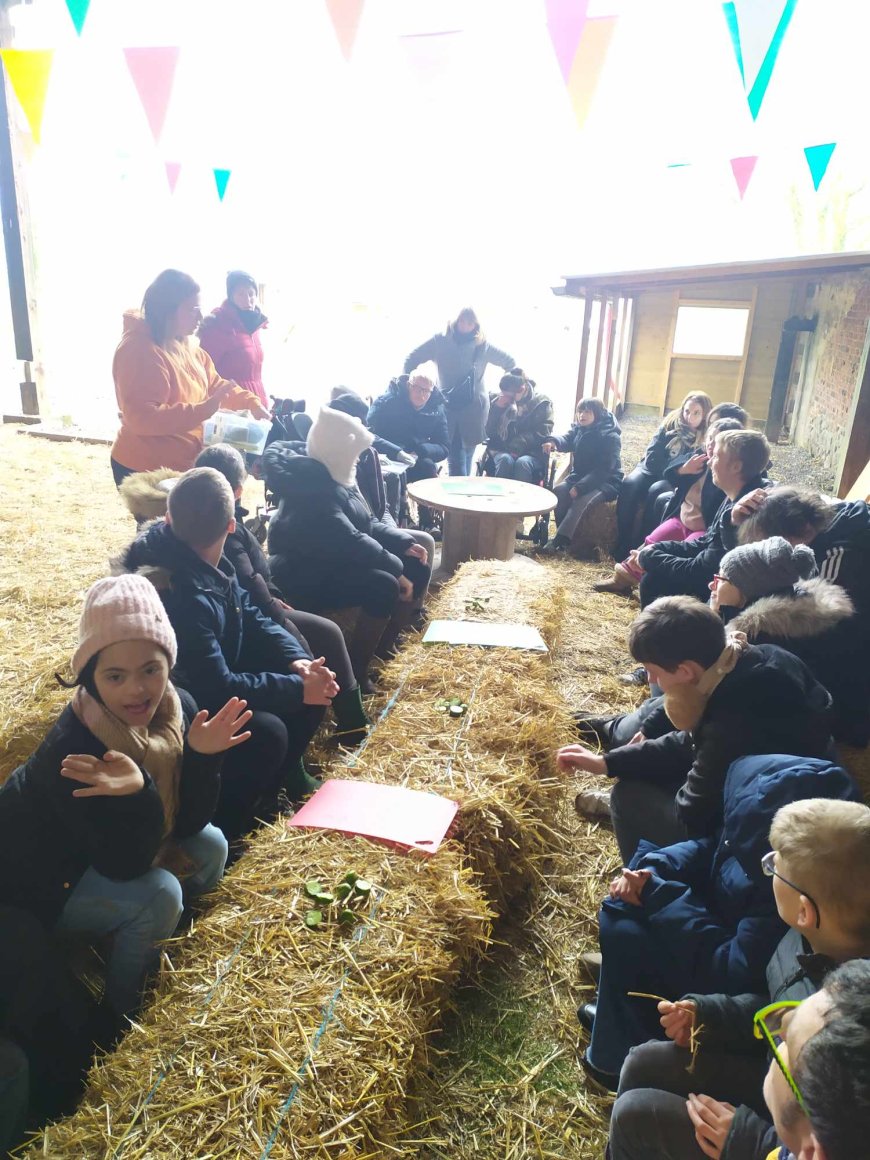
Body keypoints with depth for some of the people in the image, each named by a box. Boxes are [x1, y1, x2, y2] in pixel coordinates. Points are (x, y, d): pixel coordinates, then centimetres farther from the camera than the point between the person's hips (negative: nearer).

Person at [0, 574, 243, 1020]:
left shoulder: (176, 710, -18)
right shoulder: (70, 749, -37)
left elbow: (189, 824, -13)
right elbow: (125, 864, -31)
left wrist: (202, 756, -30)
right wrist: (139, 794, -49)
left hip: (111, 854, 7)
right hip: (42, 884, -6)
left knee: (210, 847, -6)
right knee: (157, 895, -26)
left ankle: (148, 942, 19)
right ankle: (124, 1008, 4)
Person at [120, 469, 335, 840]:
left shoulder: (205, 564, -7)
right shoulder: (181, 597, -36)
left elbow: (251, 618, 1)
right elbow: (218, 689, -32)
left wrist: (297, 659, -14)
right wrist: (297, 687, -24)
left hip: (209, 682, 9)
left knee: (311, 681, -2)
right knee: (267, 733, -29)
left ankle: (281, 777, 17)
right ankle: (216, 823, -5)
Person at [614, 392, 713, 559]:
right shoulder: (671, 424, -1)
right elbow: (652, 459, -8)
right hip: (653, 470, 2)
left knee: (656, 491, -37)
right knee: (629, 484, -31)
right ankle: (623, 546, -28)